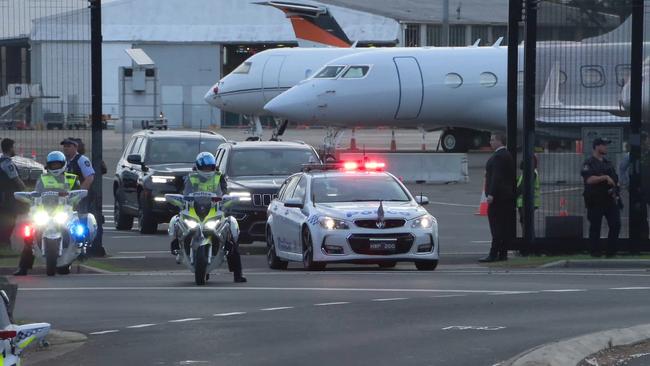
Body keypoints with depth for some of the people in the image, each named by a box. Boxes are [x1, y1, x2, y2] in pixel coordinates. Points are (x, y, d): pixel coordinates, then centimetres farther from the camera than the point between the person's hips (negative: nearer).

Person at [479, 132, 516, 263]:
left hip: (498, 196, -10)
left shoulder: (498, 156, -15)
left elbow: (496, 176, -22)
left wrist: (491, 194, -23)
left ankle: (493, 254, -13)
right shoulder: (507, 155, 16)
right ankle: (503, 253, 11)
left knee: (496, 226, -11)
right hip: (508, 195, 10)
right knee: (505, 226, 9)